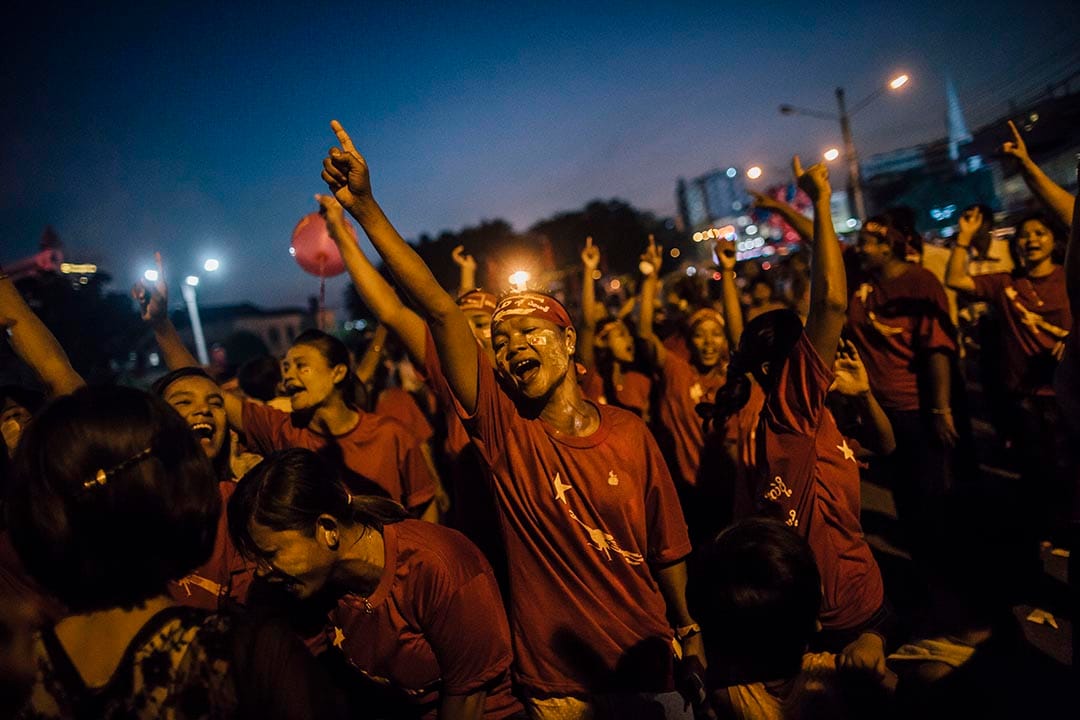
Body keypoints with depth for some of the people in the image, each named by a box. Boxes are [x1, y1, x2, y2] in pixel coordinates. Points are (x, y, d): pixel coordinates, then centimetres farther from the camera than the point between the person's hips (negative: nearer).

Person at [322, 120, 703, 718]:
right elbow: (440, 310, -23)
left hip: (650, 669, 2)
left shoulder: (629, 433, -6)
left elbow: (665, 548, 2)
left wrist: (690, 633, 4)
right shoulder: (504, 428, -12)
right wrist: (365, 209, -28)